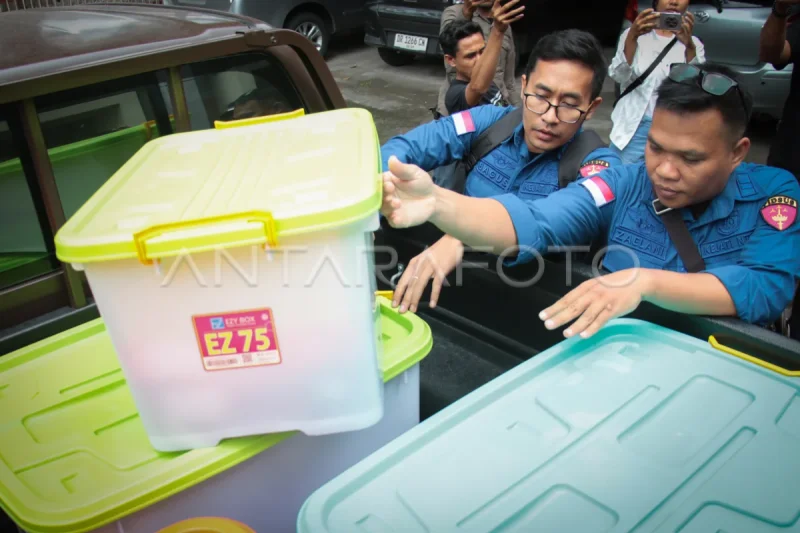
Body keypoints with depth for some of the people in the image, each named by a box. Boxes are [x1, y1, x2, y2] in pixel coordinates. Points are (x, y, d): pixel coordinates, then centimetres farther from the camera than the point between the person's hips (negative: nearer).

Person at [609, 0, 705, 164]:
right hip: (633, 129, -1)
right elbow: (619, 76, -10)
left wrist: (689, 45, -24)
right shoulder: (634, 35, 7)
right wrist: (633, 36, -26)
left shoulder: (693, 43, 10)